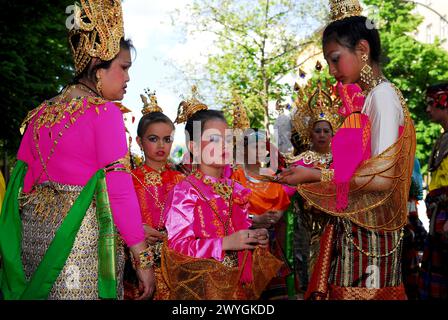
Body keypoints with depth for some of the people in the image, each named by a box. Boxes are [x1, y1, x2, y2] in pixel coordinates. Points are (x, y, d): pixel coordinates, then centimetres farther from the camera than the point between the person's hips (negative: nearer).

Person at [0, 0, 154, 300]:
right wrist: (143, 260, -12)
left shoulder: (42, 112, 11)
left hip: (33, 229, 7)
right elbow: (120, 191, -15)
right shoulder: (105, 112, -10)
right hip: (81, 237, -7)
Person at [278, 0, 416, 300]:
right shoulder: (368, 97, 12)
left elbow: (382, 177, -21)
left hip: (370, 231, -8)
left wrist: (315, 176, -18)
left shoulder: (382, 95, -13)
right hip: (354, 228, 8)